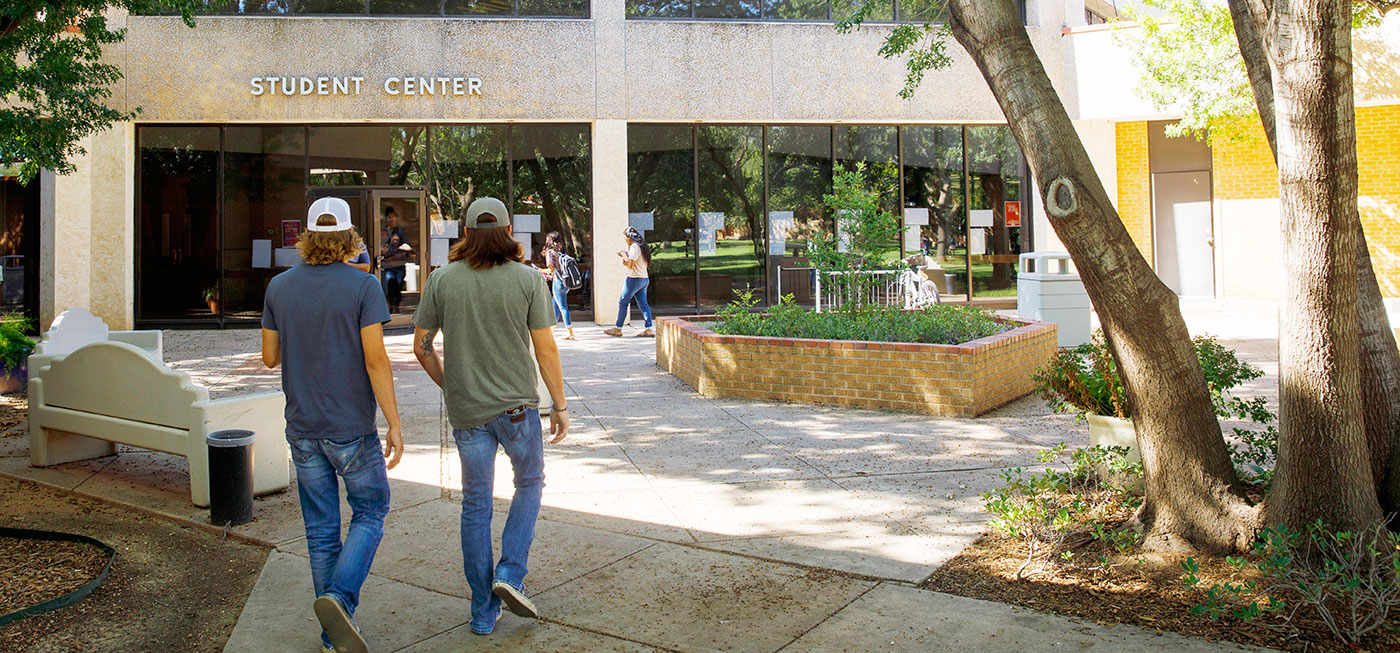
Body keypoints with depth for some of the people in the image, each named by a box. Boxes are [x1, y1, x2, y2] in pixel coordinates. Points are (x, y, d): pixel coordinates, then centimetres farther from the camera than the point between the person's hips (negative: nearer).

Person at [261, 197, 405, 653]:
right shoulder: (362, 287, -11)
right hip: (351, 427, -4)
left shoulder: (279, 287, 2)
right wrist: (394, 425, -12)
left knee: (321, 529, 12)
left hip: (303, 429, 4)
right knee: (369, 513, 12)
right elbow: (375, 360, -16)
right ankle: (339, 598, -10)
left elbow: (270, 357, 9)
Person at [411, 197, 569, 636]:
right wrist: (560, 406, 2)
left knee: (475, 506, 11)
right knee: (529, 484, 22)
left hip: (466, 411, 2)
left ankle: (484, 612, 19)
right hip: (517, 405, -2)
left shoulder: (442, 279, -1)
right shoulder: (528, 279, -6)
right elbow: (545, 349, -6)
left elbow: (422, 345, 3)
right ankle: (510, 573, 6)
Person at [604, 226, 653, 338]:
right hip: (644, 279, 9)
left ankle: (618, 329, 8)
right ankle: (649, 329, 0)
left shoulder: (634, 247, -14)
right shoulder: (642, 247, 14)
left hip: (634, 279, -9)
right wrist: (624, 255, 17)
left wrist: (624, 261, -2)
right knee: (643, 304, 6)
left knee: (623, 303, 2)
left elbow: (630, 265, -20)